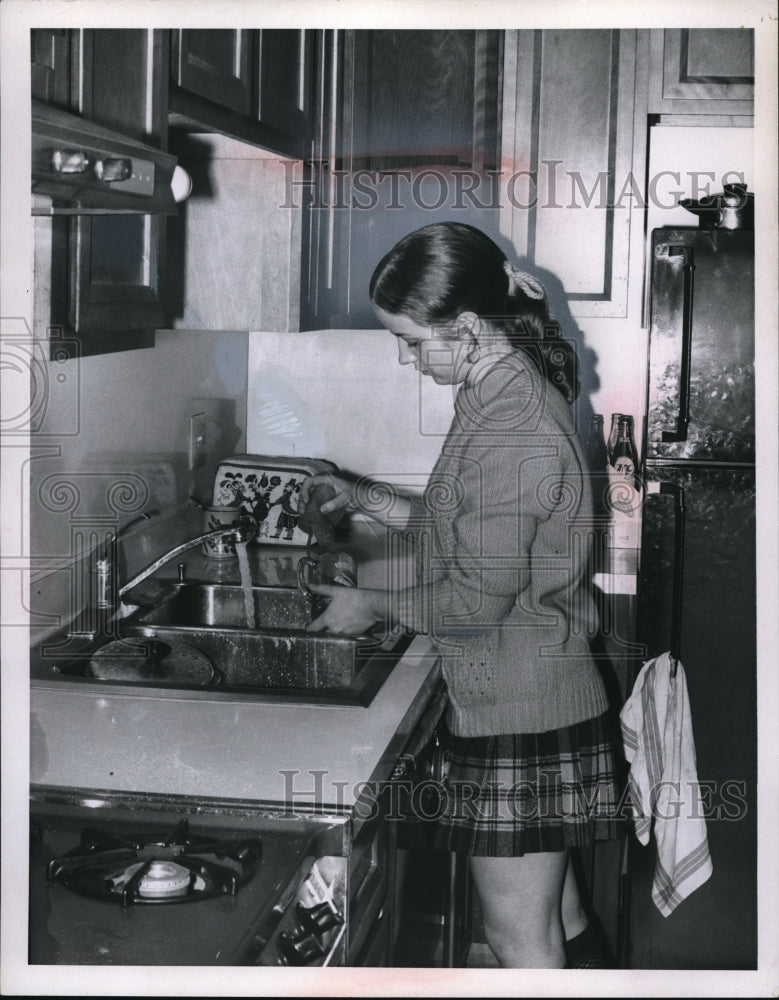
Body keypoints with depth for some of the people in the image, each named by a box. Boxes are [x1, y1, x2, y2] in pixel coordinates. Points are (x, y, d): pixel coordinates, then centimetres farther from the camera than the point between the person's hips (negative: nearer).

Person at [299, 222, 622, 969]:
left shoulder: (509, 430, -23)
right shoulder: (512, 391, 8)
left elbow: (478, 599, -21)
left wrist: (374, 606, -6)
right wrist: (367, 498, 13)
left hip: (519, 712, -10)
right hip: (545, 701, 10)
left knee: (518, 936, 4)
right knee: (556, 921, 21)